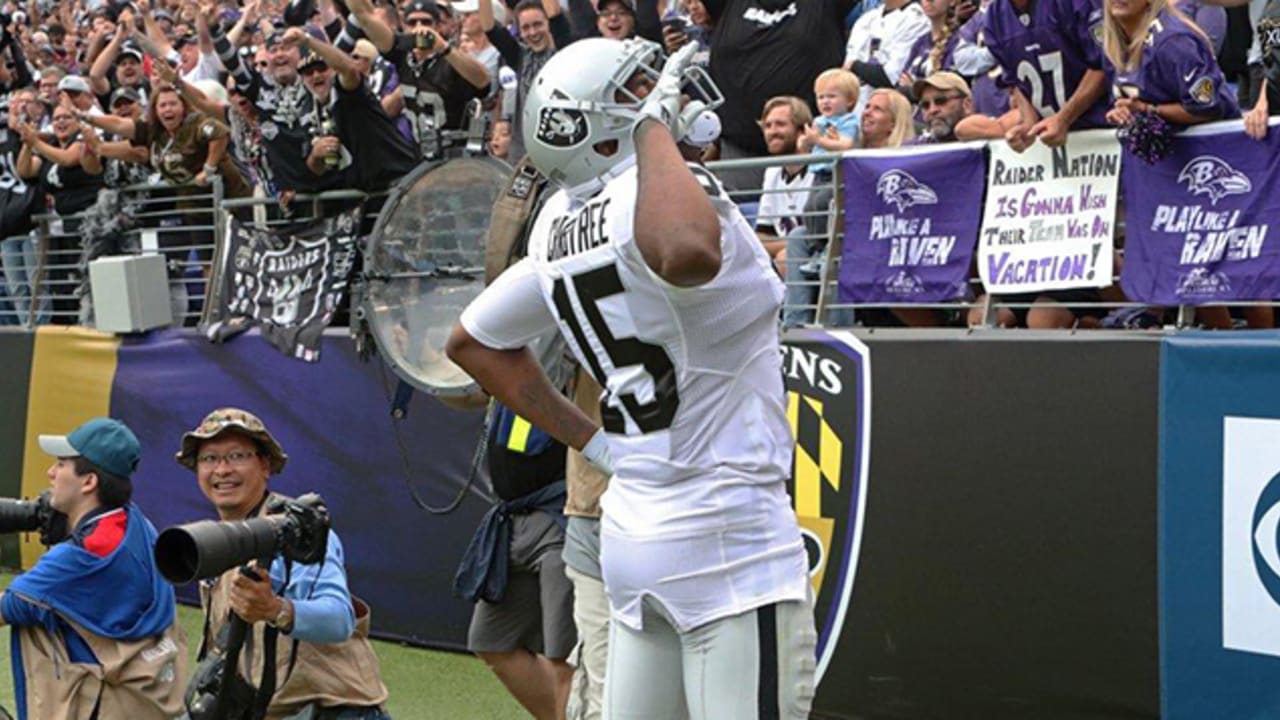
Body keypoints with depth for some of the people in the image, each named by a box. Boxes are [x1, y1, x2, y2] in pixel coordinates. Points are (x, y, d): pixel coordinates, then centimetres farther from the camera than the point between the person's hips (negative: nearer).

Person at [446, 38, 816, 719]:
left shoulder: (557, 228, 10)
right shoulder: (652, 199, -16)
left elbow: (473, 340, 23)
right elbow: (688, 254, -41)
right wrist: (653, 128, -23)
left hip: (627, 529, 9)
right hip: (730, 535, -9)